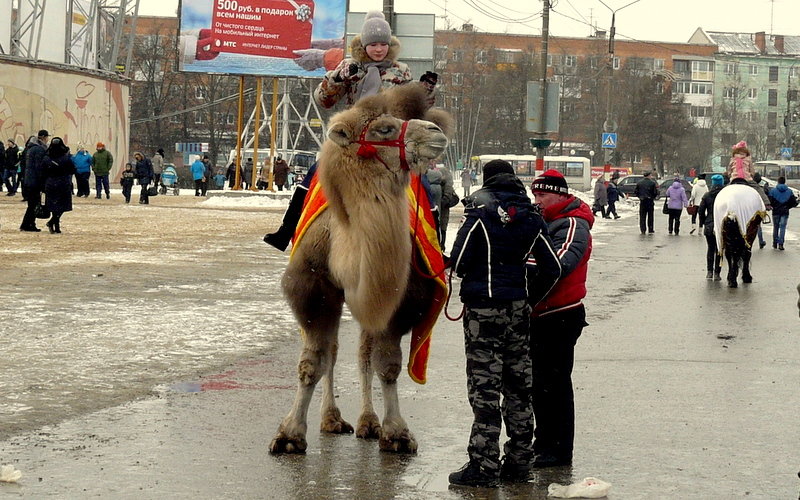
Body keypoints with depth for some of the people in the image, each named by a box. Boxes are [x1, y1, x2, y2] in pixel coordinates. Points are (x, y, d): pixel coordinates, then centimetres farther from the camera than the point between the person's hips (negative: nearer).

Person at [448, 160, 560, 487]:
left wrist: (465, 274, 12)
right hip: (518, 306, 5)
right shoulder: (530, 215, 7)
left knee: (484, 386, -4)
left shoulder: (480, 210, -9)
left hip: (483, 305, -5)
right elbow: (552, 268, 7)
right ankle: (518, 461, 16)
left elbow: (459, 261, -11)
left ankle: (484, 465, -5)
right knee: (518, 384, 11)